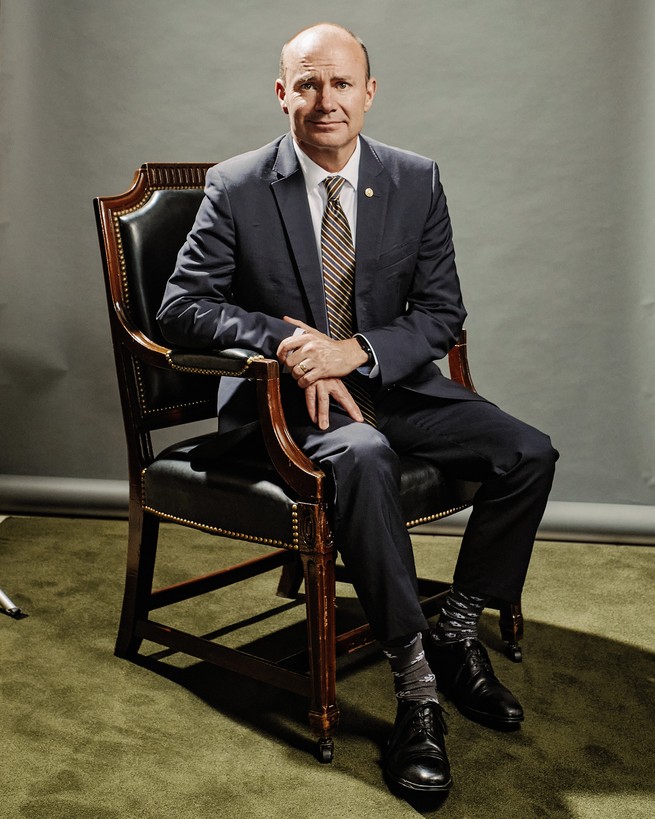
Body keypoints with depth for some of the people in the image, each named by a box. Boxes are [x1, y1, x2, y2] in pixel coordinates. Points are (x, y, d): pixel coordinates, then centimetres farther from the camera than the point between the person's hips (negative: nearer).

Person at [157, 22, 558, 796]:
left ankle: (456, 632, 4)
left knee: (528, 454, -13)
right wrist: (283, 341, -25)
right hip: (284, 391, -4)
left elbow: (443, 313, 1)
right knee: (363, 456, -36)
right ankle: (414, 681, -24)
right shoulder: (237, 188, -6)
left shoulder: (417, 182, 1)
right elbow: (181, 306, -8)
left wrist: (354, 350, -18)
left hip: (389, 380, 4)